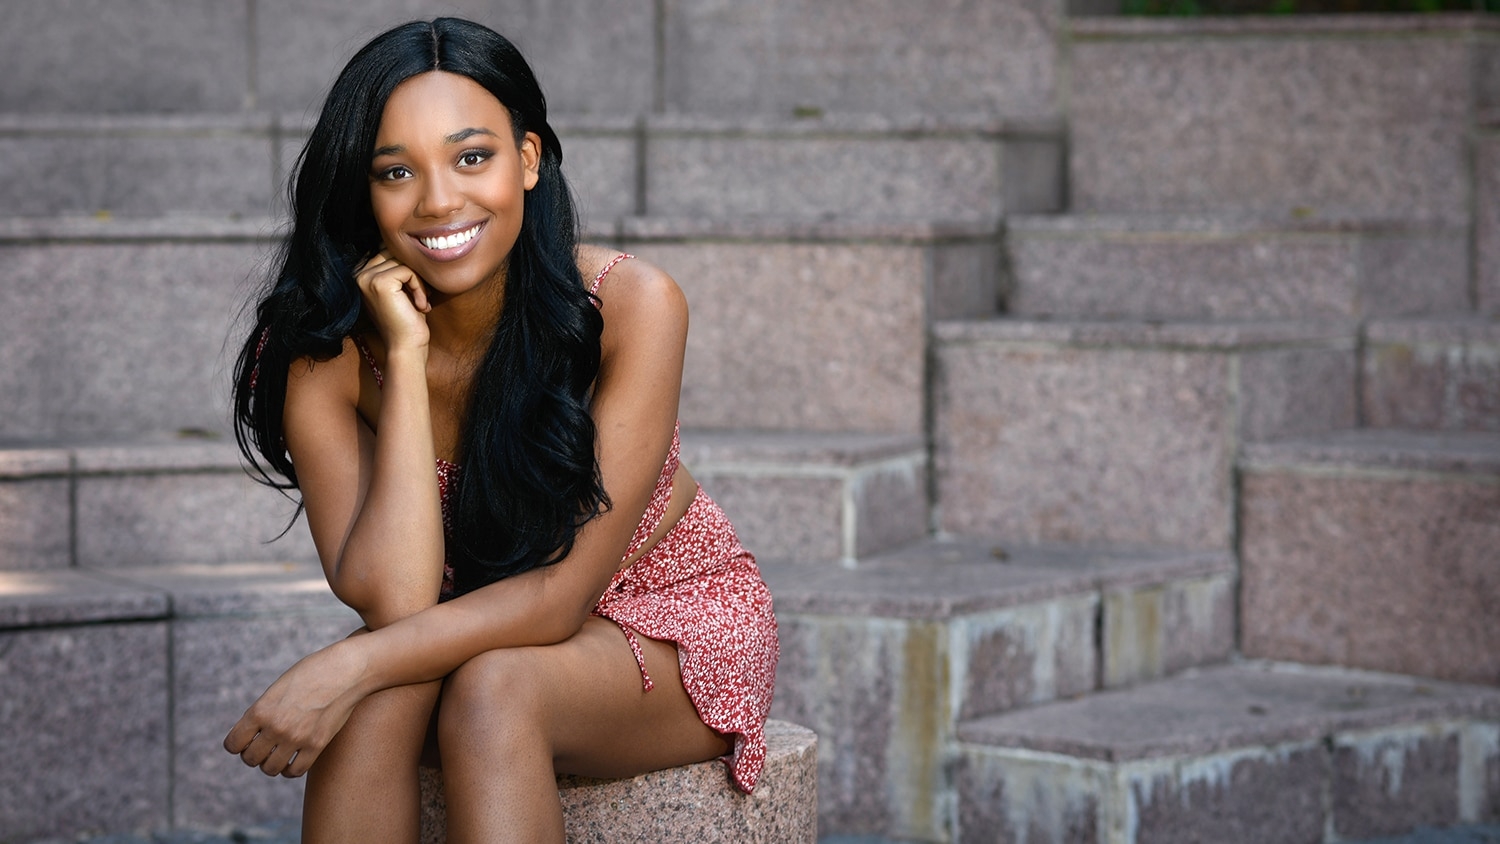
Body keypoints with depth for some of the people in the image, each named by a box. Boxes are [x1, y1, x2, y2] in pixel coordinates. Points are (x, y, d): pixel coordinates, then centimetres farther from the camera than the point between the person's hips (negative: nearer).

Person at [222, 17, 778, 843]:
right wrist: (407, 358, -28)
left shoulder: (632, 305, -23)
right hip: (476, 634, 3)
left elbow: (563, 591, -24)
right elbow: (395, 601, -25)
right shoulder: (327, 352, -16)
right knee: (374, 701, -30)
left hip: (668, 623, -2)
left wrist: (353, 667, -35)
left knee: (489, 691, -33)